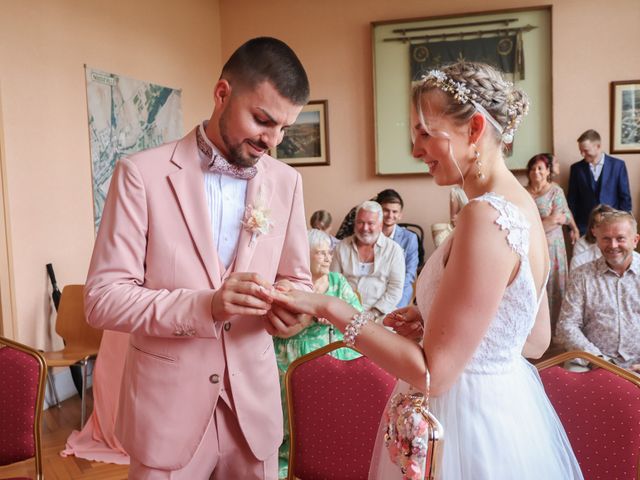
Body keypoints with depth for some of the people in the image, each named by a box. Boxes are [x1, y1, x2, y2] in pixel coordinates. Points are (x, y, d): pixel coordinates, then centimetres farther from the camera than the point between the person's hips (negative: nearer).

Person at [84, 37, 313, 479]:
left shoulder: (287, 182, 1)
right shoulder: (142, 173, -11)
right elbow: (102, 298, -12)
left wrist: (291, 306, -14)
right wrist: (203, 305, -27)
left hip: (254, 404, 4)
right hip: (168, 407, -3)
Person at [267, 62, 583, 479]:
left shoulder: (485, 216, -26)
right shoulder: (522, 205, 2)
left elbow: (434, 371, -25)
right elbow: (537, 341, 9)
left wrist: (330, 308, -21)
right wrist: (431, 314, 4)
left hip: (470, 414, -8)